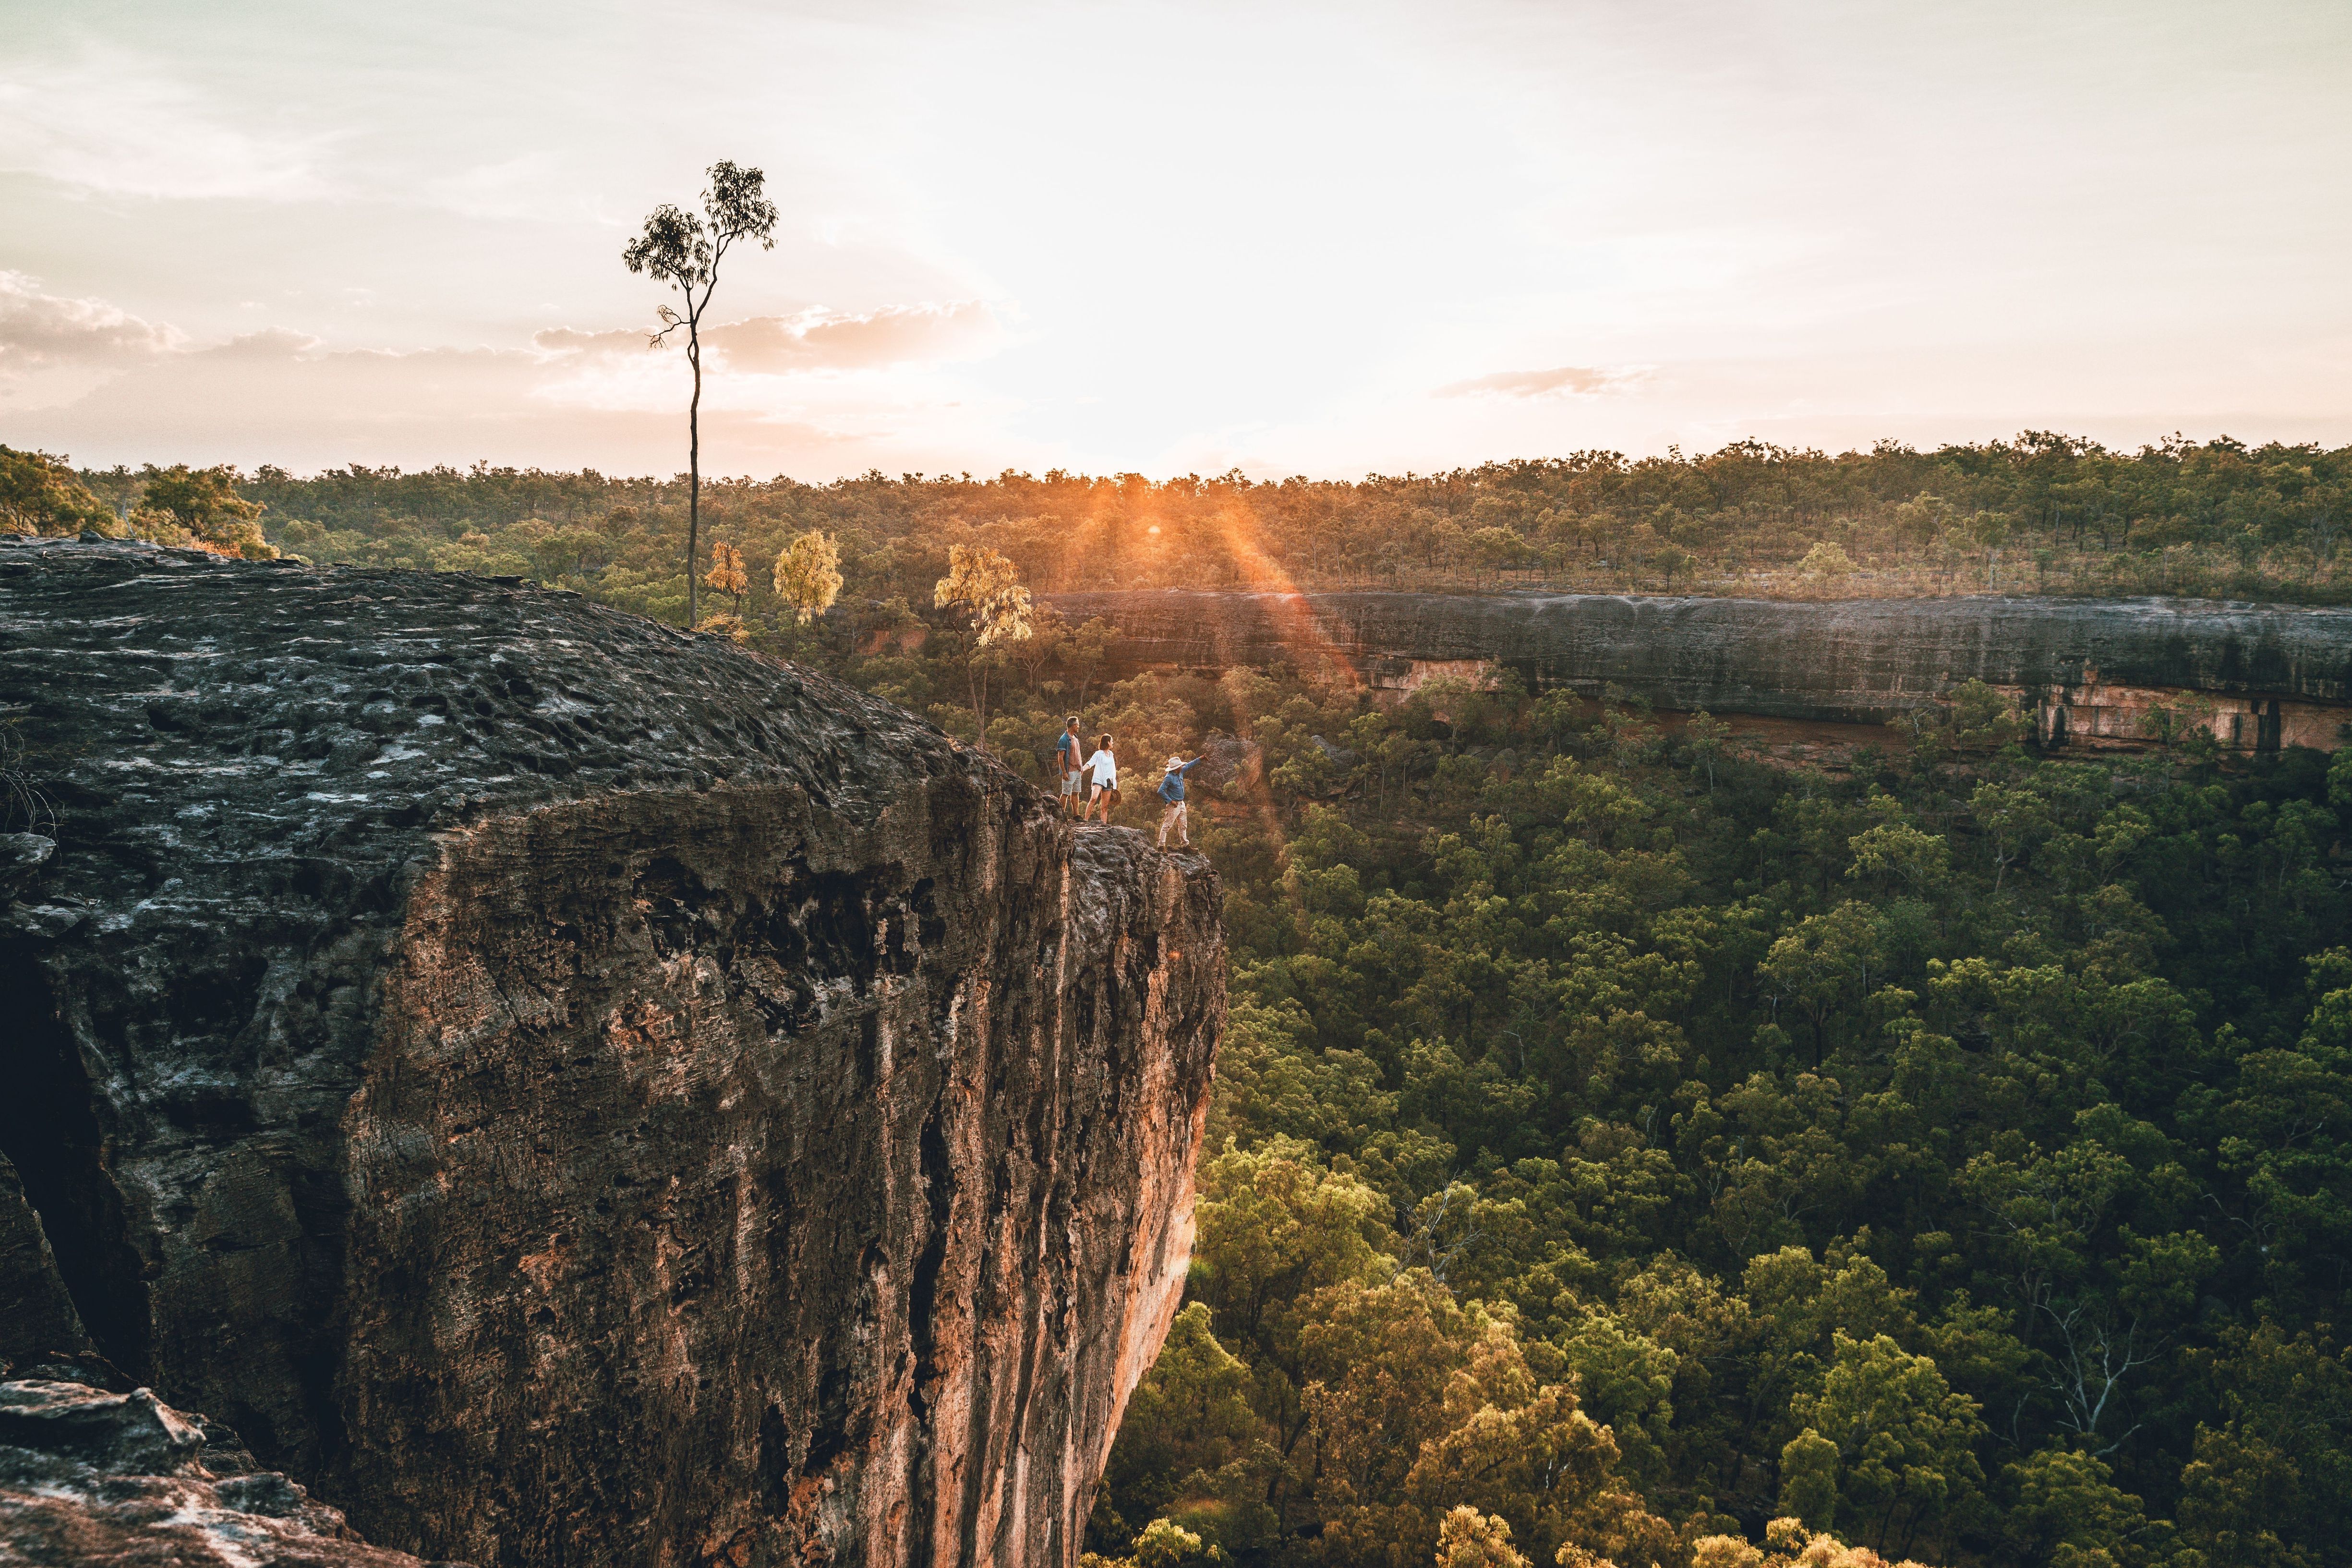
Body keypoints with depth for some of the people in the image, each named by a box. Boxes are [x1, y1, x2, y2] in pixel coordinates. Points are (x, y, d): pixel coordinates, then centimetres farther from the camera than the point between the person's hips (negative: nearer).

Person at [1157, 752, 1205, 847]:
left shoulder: (1180, 772, 4)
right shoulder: (1169, 778, -21)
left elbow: (1189, 765, 20)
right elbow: (1161, 791, -24)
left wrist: (1200, 758, 20)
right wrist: (1170, 801, -22)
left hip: (1182, 804, 9)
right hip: (1174, 805, -9)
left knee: (1183, 826, 16)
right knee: (1167, 825, -6)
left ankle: (1186, 845, 25)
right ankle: (1161, 846, -5)